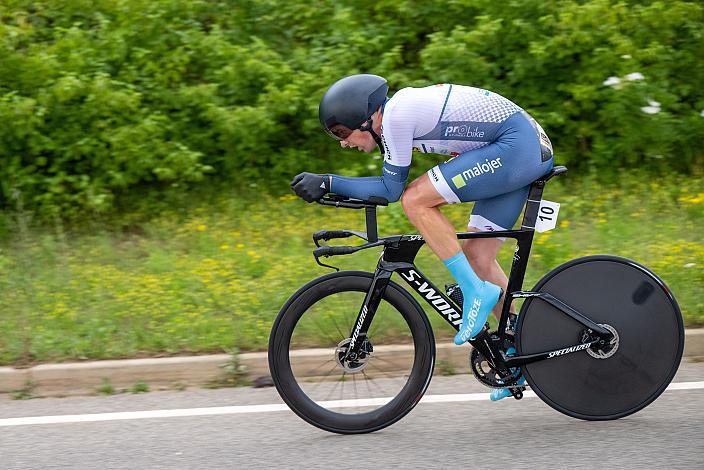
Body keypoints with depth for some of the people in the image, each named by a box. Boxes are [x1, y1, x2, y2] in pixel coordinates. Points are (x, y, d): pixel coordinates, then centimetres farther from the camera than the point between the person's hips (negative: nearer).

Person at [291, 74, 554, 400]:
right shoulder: (397, 113, 14)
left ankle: (476, 291, -11)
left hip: (517, 145, -10)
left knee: (415, 200, -15)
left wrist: (327, 183, -8)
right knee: (477, 258, 10)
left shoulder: (396, 114, -14)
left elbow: (390, 189, -10)